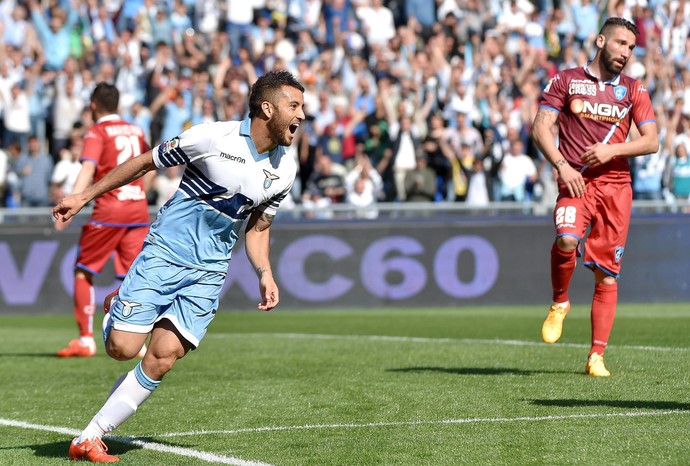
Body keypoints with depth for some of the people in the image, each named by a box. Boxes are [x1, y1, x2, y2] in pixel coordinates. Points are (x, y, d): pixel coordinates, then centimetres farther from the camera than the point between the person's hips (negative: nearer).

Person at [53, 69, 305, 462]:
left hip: (210, 270, 4)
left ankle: (89, 439, -1)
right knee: (122, 348, -13)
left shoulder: (285, 171, 6)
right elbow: (145, 163, 0)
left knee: (163, 358, -10)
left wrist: (265, 273, 3)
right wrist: (84, 197, 2)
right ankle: (117, 312, 24)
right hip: (166, 252, -4)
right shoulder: (214, 137, -12)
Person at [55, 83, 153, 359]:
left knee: (82, 271, 7)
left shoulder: (98, 132, -3)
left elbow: (87, 169, -18)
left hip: (109, 210, -5)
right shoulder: (135, 131, 15)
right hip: (138, 207, 5)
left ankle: (85, 340, 3)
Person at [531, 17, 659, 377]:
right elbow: (541, 128, 2)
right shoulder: (566, 81, 8)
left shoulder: (633, 90, 13)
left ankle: (596, 356, 6)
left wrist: (611, 150, -9)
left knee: (607, 275, 0)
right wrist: (562, 166, -13)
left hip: (616, 185, 2)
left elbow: (651, 141, 7)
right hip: (575, 181, -2)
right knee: (567, 239, -31)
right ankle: (559, 303, -2)